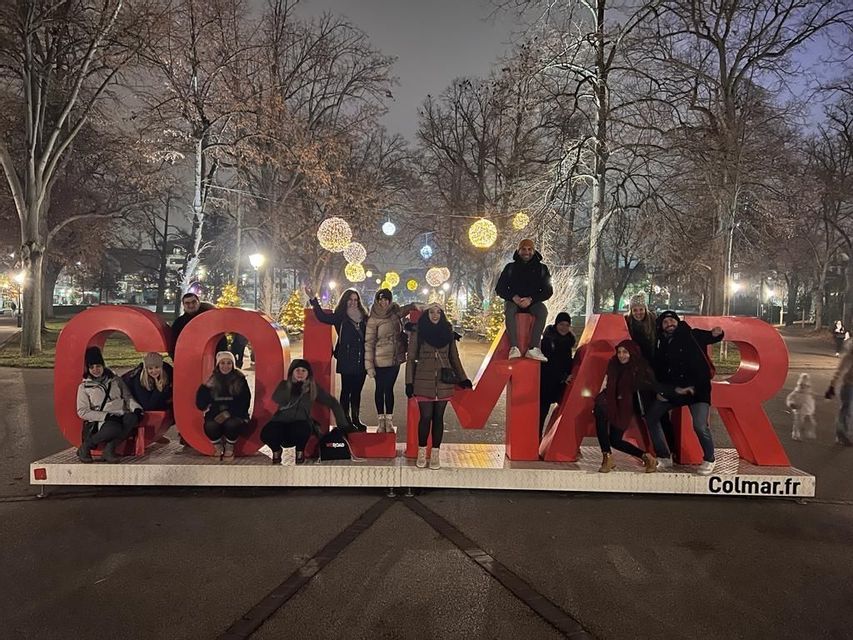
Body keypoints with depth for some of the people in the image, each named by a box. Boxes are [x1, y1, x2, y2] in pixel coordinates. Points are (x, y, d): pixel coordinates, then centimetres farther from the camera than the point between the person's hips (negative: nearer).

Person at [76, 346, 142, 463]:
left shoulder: (115, 380, 16)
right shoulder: (84, 387, 7)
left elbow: (128, 397, 17)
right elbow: (82, 412, 0)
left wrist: (136, 408, -7)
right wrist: (106, 416, -13)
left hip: (120, 416, 3)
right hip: (100, 422, -3)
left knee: (132, 418, -33)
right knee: (115, 429, -38)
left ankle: (109, 449, -25)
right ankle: (85, 447, -12)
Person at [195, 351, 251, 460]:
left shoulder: (240, 380, 0)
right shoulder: (211, 380, 3)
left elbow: (245, 402, -6)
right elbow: (200, 403, -1)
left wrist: (229, 412, -20)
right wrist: (205, 387, -17)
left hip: (235, 415, -1)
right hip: (215, 415, 1)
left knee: (232, 424, -35)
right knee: (210, 426, -31)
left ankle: (229, 449, -3)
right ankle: (218, 448, 2)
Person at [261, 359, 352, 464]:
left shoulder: (313, 388, 8)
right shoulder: (284, 385, 9)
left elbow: (333, 403, 9)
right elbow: (276, 400, -12)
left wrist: (343, 425, 4)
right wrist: (294, 388, -18)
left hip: (301, 423, -1)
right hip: (281, 422, 1)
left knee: (301, 430, -39)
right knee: (266, 434, -33)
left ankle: (300, 451, 1)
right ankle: (276, 450, 7)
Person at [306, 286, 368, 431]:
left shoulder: (364, 317, 11)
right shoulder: (340, 317, 1)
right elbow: (322, 317, -11)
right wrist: (313, 299, -18)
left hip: (361, 362, 4)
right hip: (347, 362, -4)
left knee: (357, 391, 11)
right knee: (346, 390, 2)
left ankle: (356, 419, 20)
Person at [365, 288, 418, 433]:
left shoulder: (395, 312, 2)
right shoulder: (373, 319, -11)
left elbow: (403, 310, 26)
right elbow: (369, 343, -11)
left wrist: (414, 306, 4)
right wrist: (369, 365, -14)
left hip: (395, 359, 3)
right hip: (380, 361, -3)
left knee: (389, 389, 10)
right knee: (380, 389, 8)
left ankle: (389, 421, 18)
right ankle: (381, 421, 19)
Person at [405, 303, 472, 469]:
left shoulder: (448, 332, 10)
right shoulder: (418, 332, 2)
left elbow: (454, 358, 16)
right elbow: (411, 358, 3)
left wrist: (462, 378, 9)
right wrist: (409, 382, -2)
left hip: (444, 382, 2)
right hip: (424, 381, -2)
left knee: (438, 417, 5)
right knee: (426, 417, -4)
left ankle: (436, 454, 14)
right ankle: (421, 452, 13)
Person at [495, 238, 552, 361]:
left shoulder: (541, 268, 7)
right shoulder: (510, 267, 8)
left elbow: (548, 291, 1)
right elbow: (499, 288, 5)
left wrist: (531, 299, -17)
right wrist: (513, 297, -15)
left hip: (533, 302, 0)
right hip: (513, 301, 0)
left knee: (543, 311, -33)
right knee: (509, 310, -35)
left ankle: (534, 348, -39)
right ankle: (514, 347, -43)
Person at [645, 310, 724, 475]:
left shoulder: (692, 335, -1)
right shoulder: (661, 344, 10)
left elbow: (711, 337, -9)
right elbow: (658, 370, 14)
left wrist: (716, 333, -32)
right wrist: (659, 390, 3)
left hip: (697, 388, -5)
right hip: (672, 389, 6)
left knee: (700, 426, -20)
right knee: (651, 417, 5)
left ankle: (709, 460, 9)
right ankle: (665, 458, 20)